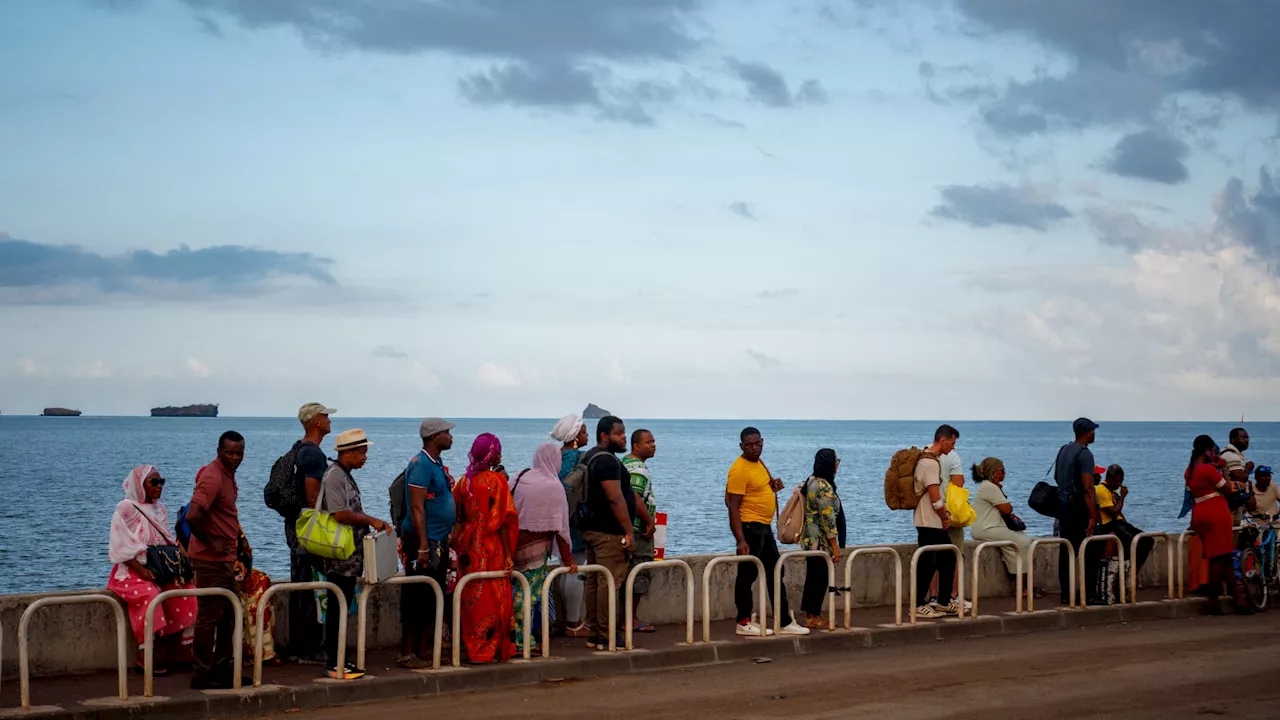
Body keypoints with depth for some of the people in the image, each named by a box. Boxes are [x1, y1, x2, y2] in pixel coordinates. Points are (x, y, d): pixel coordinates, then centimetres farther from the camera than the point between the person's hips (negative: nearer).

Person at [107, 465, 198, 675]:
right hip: (131, 572, -6)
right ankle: (144, 656, -27)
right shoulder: (126, 508, -4)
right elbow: (122, 547, -10)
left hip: (158, 569, 6)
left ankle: (171, 646, -12)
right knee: (150, 594, -34)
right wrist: (141, 570, -21)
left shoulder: (160, 509, 16)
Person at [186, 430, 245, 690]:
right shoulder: (212, 477, -20)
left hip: (226, 559, 10)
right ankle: (202, 676, 4)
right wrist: (211, 543, -22)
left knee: (227, 617, 16)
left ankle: (221, 670, 25)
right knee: (209, 617, -3)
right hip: (210, 561, -10)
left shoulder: (228, 475, 11)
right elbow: (193, 516, -33)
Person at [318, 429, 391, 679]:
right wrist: (371, 521, -16)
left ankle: (338, 659, 19)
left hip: (351, 557, 10)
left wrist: (374, 523, 11)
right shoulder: (334, 476, -15)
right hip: (341, 558, -10)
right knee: (337, 611, -5)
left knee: (342, 610, 13)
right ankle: (334, 664, -1)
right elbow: (339, 514, -24)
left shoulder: (346, 476, 16)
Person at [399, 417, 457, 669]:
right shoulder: (421, 464, -16)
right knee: (417, 599, -5)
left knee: (434, 598, 13)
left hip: (439, 541, 10)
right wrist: (423, 547, -24)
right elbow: (417, 507, -20)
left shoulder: (438, 464, 14)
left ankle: (424, 651, 20)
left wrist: (449, 535, 19)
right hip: (424, 541, -10)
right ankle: (407, 654, -1)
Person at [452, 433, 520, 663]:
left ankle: (469, 644, 18)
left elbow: (457, 514, 5)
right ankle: (486, 650, 6)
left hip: (468, 548, 5)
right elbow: (503, 521, -12)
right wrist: (508, 555, -8)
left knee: (470, 597, 12)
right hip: (491, 548, -5)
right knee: (492, 598, 3)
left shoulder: (465, 480, 3)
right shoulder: (497, 480, -10)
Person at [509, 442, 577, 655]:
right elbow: (559, 526, -8)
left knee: (518, 588, 12)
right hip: (537, 547, -5)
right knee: (530, 591, 1)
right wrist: (568, 559, -2)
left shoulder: (520, 478, 6)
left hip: (515, 541, 5)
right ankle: (523, 641, 5)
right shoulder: (553, 486, -8)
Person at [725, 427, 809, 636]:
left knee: (776, 575, 13)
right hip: (750, 528, -10)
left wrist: (773, 485, 4)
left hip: (765, 527, 10)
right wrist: (740, 540, -26)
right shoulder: (739, 469, -16)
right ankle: (744, 623, 8)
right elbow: (733, 506, -20)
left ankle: (785, 622, 20)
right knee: (747, 575, -1)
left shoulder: (758, 462, 11)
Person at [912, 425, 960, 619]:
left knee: (948, 559, 14)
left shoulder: (929, 459, 13)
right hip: (930, 523, -10)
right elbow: (935, 499, -22)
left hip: (935, 522, 10)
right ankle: (918, 605, 4)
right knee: (928, 563, -3)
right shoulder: (930, 463, -19)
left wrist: (945, 515, 10)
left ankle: (943, 603, 20)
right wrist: (945, 517, -6)